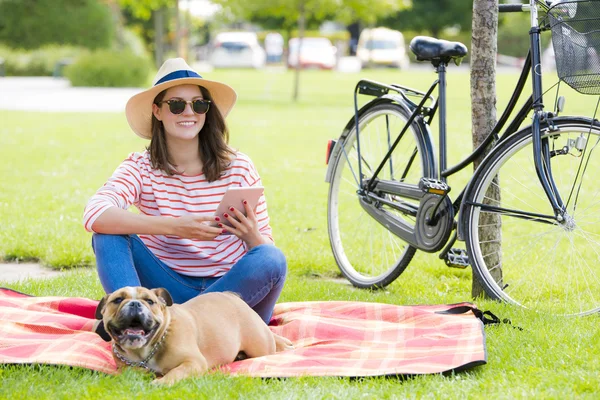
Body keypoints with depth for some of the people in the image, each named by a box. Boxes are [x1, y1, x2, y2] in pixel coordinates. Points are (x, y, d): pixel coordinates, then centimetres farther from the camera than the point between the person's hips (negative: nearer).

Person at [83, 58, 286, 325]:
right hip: (169, 290, 0)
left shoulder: (238, 167, -2)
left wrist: (252, 237, -25)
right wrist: (174, 227, -33)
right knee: (109, 236, -19)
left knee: (270, 260, -30)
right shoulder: (141, 168, -4)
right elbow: (94, 215, -23)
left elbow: (266, 247, 1)